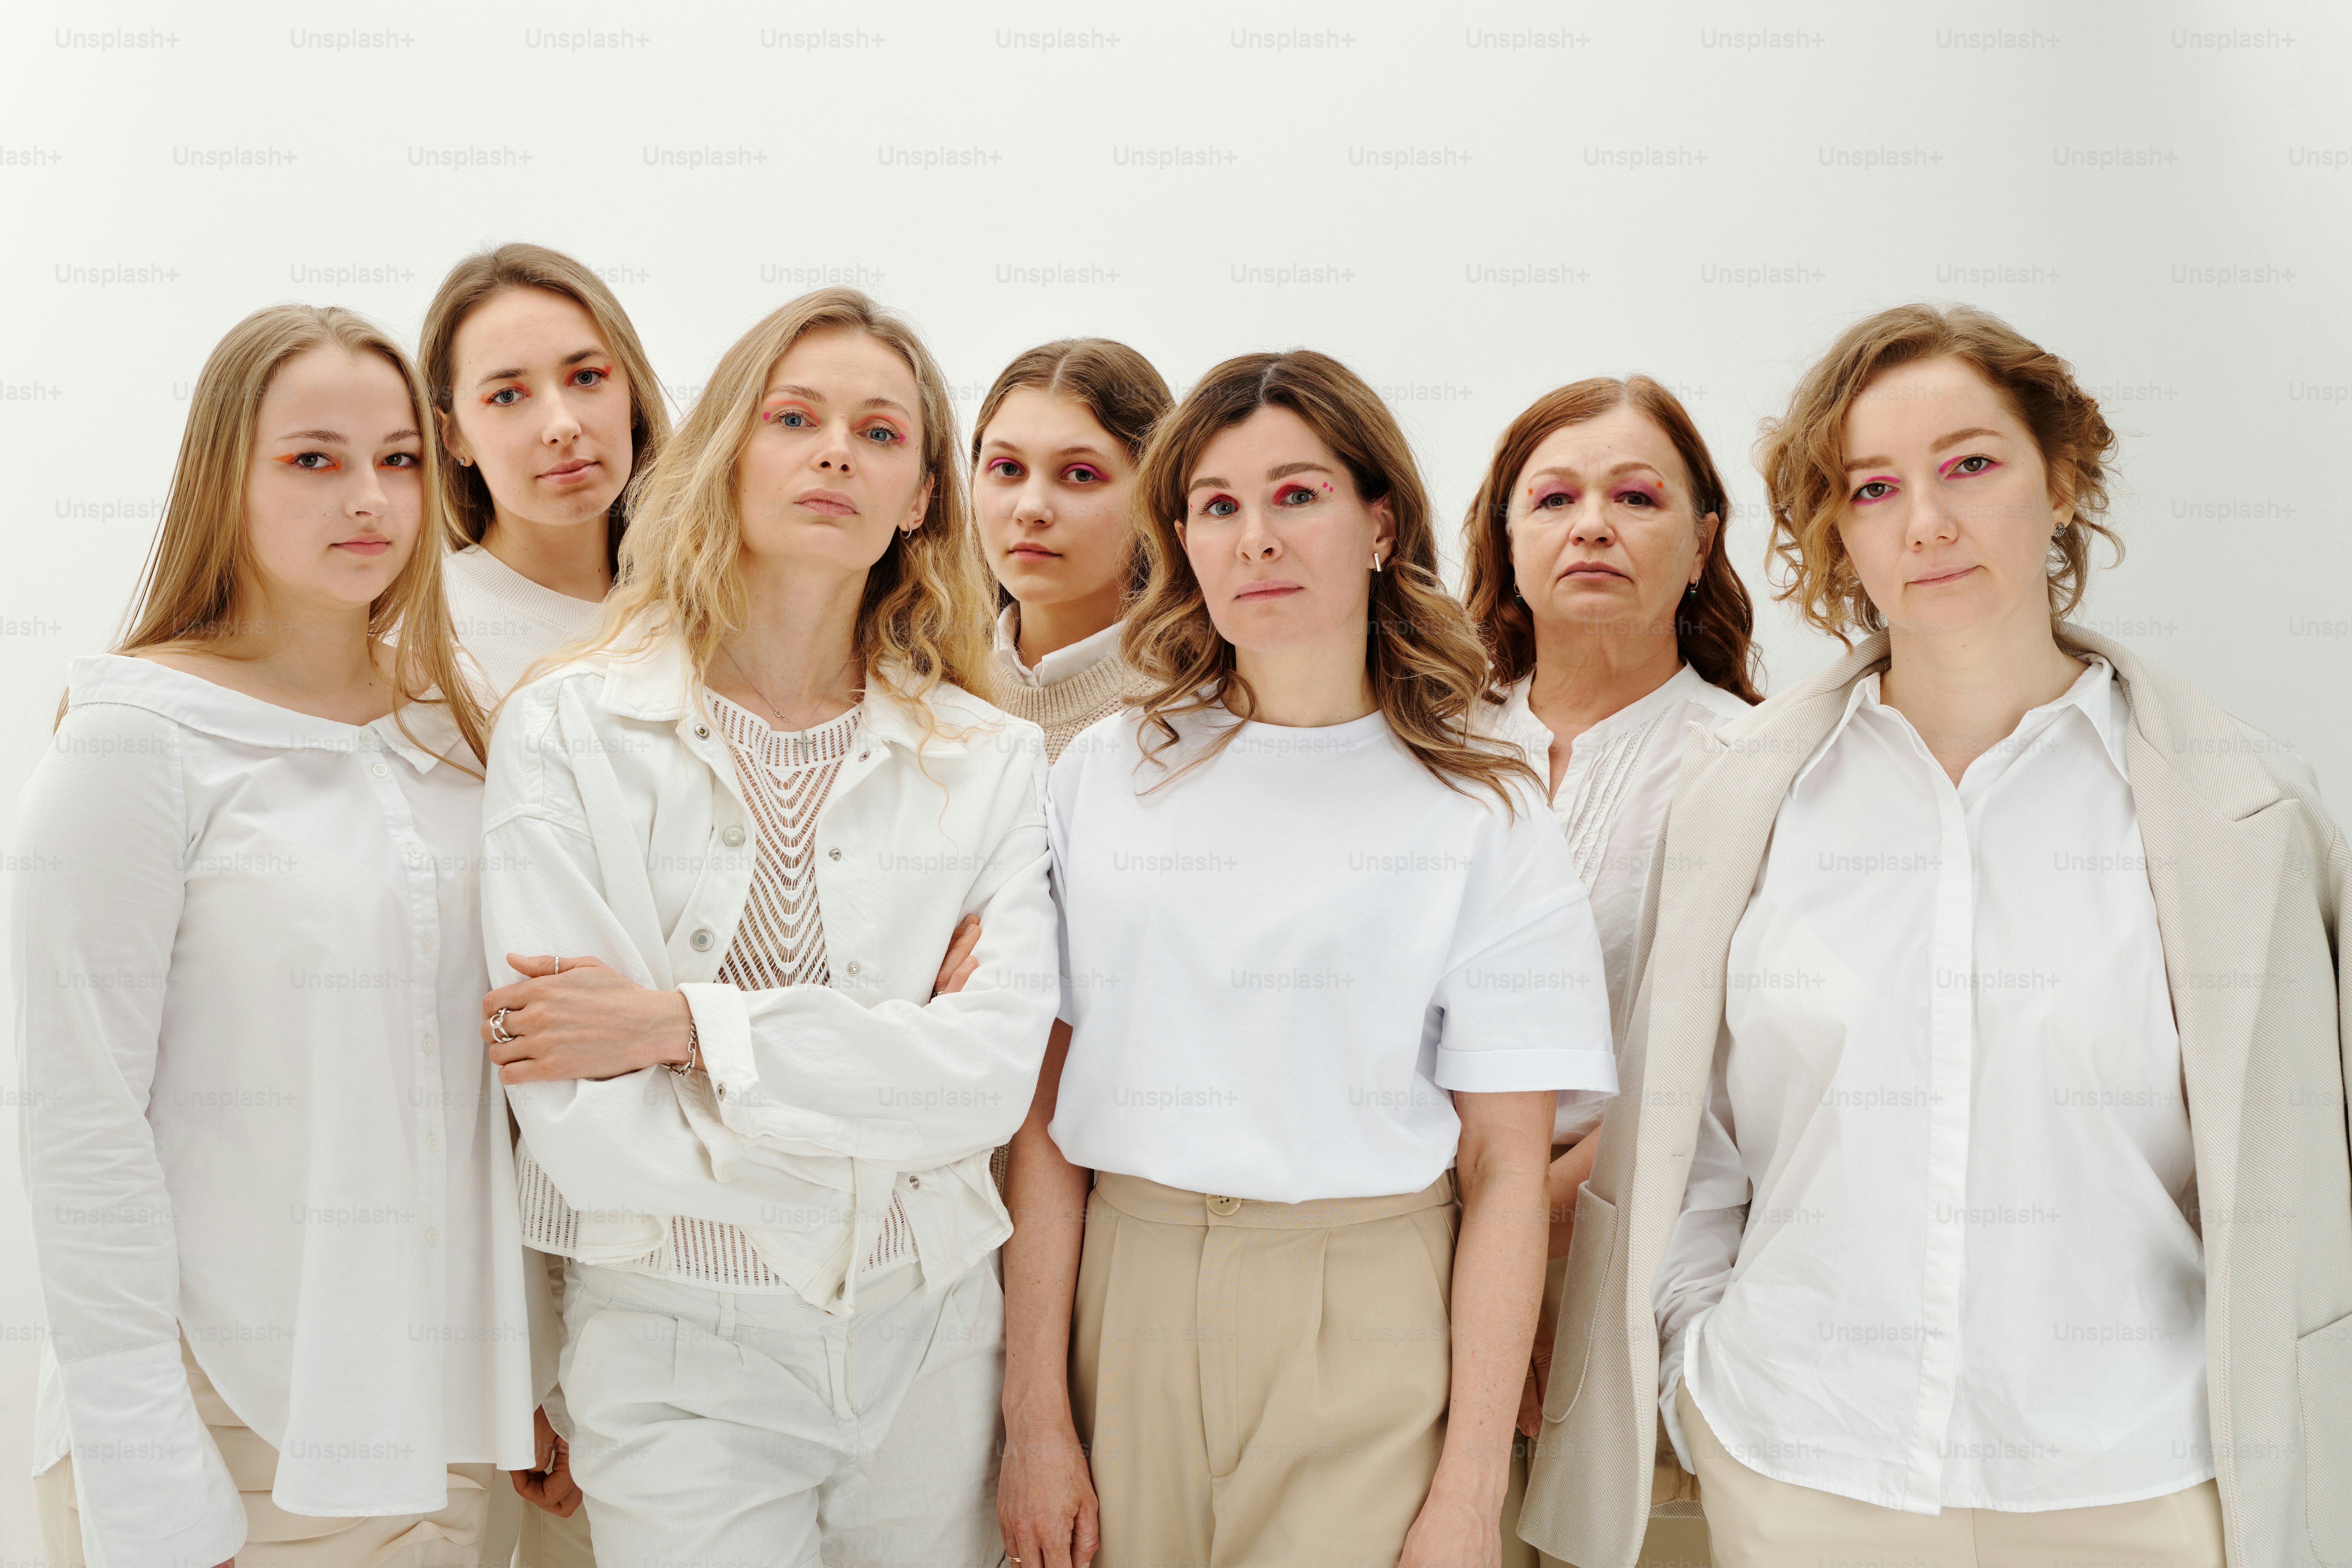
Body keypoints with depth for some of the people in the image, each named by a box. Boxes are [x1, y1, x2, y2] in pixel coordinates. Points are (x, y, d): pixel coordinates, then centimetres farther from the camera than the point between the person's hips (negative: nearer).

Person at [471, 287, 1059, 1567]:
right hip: (676, 1352, -2)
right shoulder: (568, 728, -6)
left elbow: (999, 1069, -13)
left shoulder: (990, 758, 1)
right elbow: (577, 1122, -14)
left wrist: (686, 1022, -18)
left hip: (925, 1343, 3)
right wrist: (889, 1132, -10)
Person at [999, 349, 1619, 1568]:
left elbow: (1505, 1175, -3)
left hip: (1371, 1330, -2)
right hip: (1127, 1306, 2)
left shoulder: (1484, 817, -2)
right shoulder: (1106, 775, 3)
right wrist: (1036, 1417, -2)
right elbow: (1045, 1116, 2)